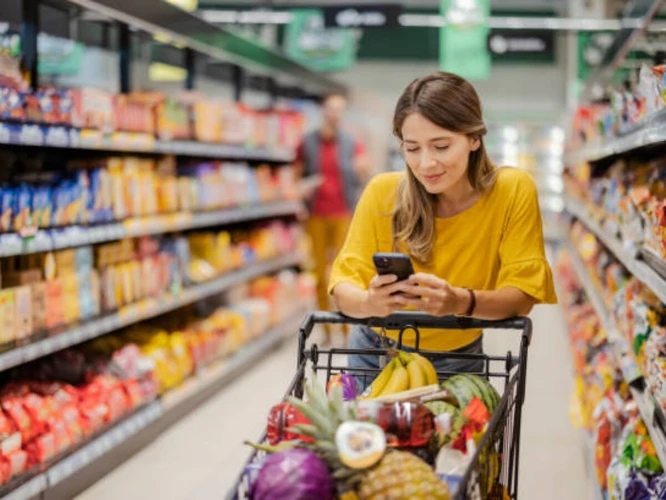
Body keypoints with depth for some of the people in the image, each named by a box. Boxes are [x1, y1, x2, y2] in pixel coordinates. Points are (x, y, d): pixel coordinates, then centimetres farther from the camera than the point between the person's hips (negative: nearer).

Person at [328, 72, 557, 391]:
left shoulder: (514, 191, -15)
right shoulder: (382, 192, -14)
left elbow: (522, 295, -17)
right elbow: (344, 284, -16)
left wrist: (462, 302, -37)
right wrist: (370, 303, -39)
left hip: (458, 363, -1)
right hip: (377, 356, 1)